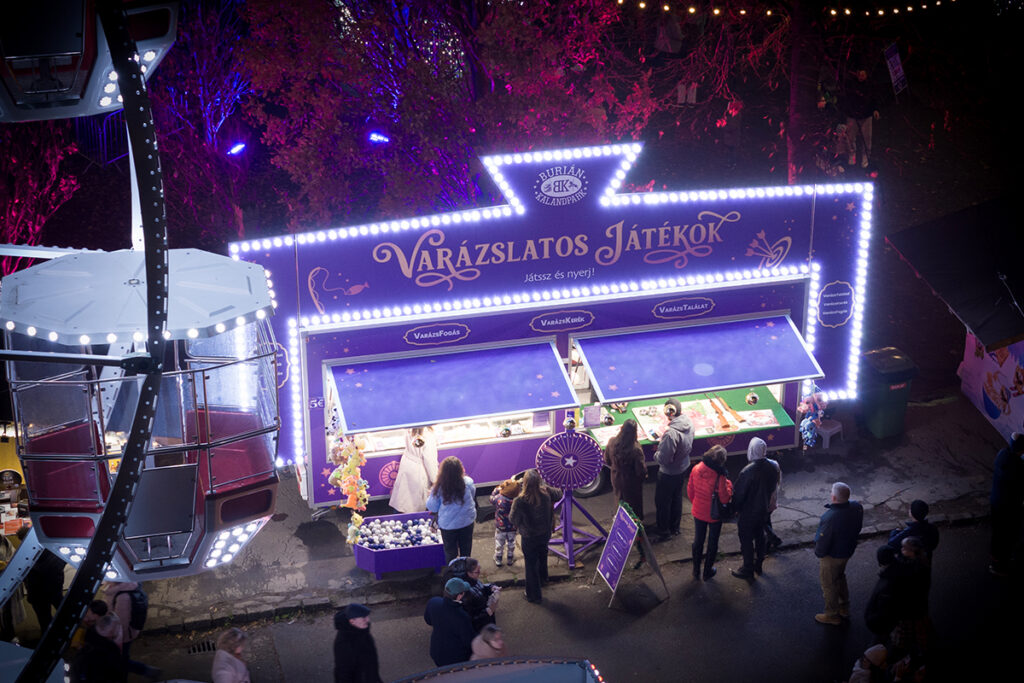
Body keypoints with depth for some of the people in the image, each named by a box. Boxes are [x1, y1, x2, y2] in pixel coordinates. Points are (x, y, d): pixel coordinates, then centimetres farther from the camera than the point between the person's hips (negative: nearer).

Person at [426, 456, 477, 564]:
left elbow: (432, 507, -11)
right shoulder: (468, 483, -22)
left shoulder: (439, 488, -25)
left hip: (447, 525, -2)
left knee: (450, 552, 20)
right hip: (467, 522, 2)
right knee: (466, 550, 25)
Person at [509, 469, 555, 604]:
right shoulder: (546, 493, -21)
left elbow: (513, 519, -16)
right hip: (545, 533, 4)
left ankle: (533, 595, 30)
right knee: (542, 555, 33)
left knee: (530, 564, 16)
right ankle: (543, 577, 61)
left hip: (529, 537, -4)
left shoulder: (520, 501, -33)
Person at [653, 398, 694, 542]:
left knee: (662, 502, 12)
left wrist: (656, 454, -9)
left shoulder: (671, 433, -36)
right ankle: (675, 528, 41)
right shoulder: (689, 424, -10)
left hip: (668, 473, -8)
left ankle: (664, 532, 25)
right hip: (683, 468, 8)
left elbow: (664, 459, -31)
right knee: (677, 498, 25)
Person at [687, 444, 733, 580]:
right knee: (712, 543, 19)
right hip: (714, 515, -3)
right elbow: (725, 499, -24)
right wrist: (724, 480, -26)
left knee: (698, 540, 22)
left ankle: (696, 570, 36)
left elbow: (690, 491, -2)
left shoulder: (696, 470, -16)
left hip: (698, 512, 4)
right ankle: (708, 571, 35)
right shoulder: (720, 477, -29)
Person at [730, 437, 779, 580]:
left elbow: (739, 493, -21)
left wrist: (735, 507, -4)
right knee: (759, 536, 24)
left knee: (746, 541, 10)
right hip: (763, 509, 6)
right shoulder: (772, 468, -11)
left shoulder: (747, 471, -31)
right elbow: (773, 488, 5)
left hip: (748, 513, -6)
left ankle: (747, 570, 21)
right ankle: (758, 565, 38)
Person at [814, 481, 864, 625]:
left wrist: (818, 552, -8)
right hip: (848, 551, 7)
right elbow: (857, 527, 1)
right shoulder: (857, 507, -17)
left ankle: (832, 615, 35)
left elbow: (823, 541, -28)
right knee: (840, 578, 32)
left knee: (829, 584, 16)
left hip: (832, 556, -7)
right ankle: (844, 608, 49)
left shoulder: (830, 517, -40)